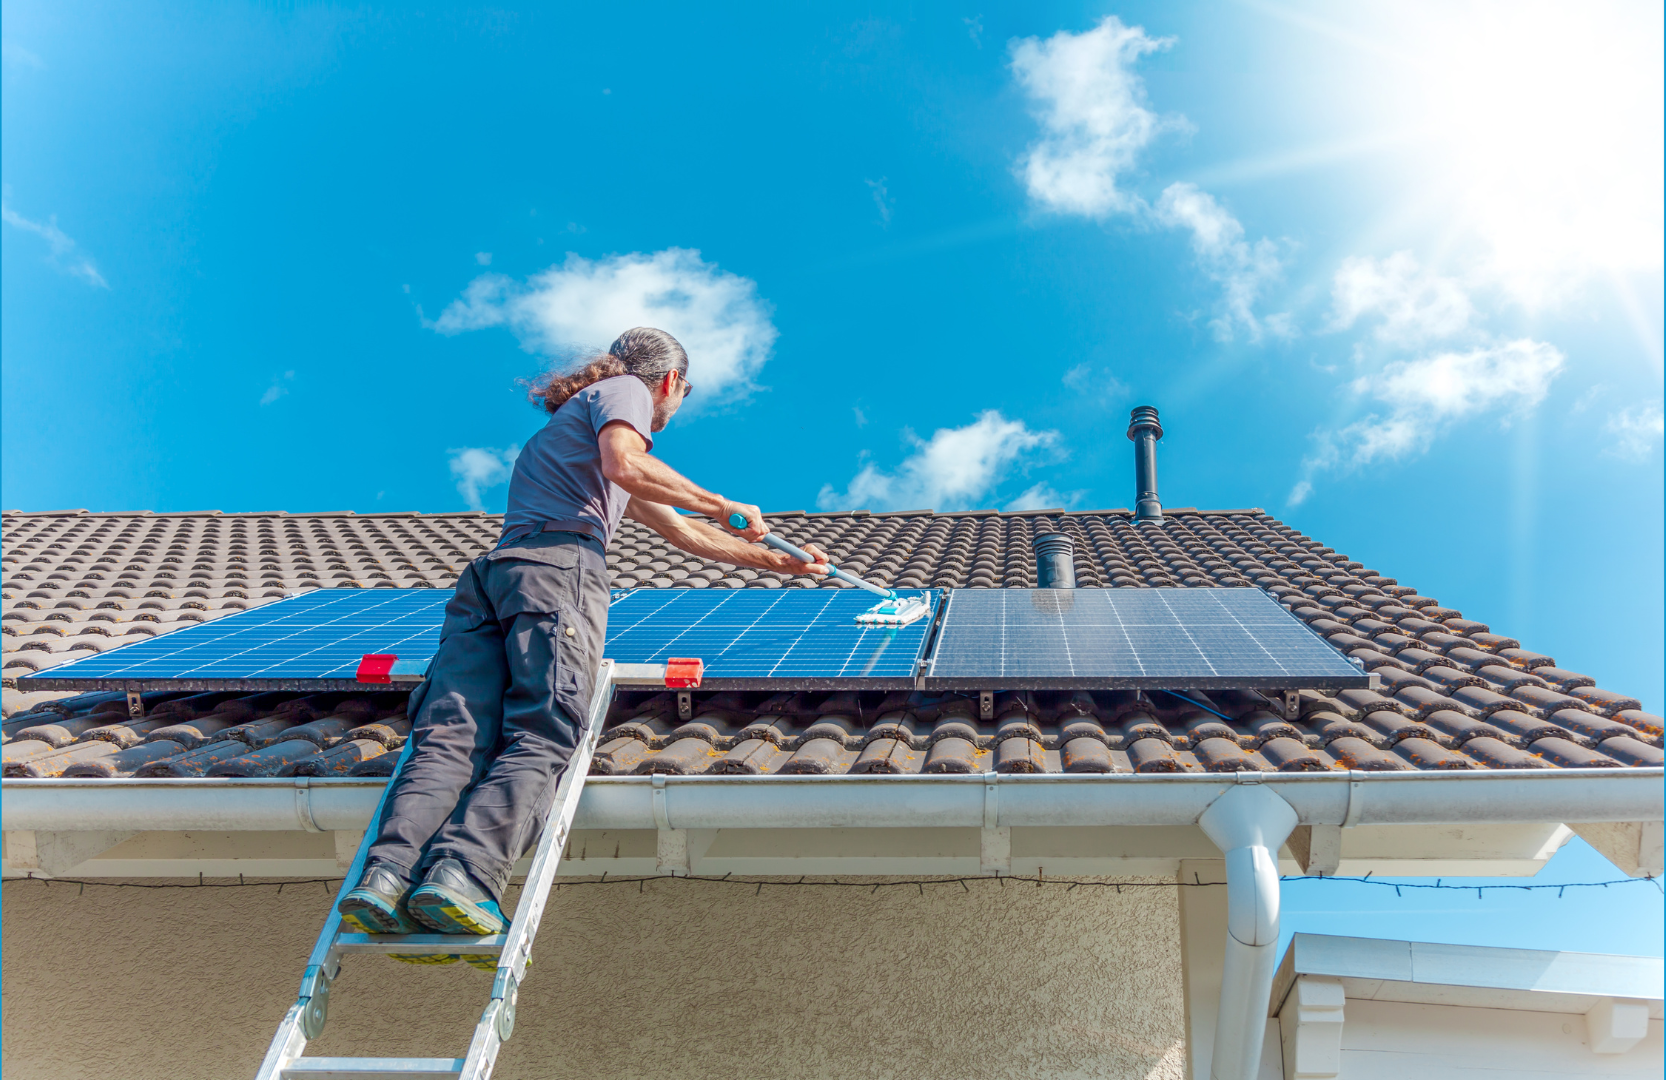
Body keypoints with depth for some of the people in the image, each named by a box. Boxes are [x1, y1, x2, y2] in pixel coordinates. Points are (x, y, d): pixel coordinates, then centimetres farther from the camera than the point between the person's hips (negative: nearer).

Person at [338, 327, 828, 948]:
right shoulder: (626, 389, 18)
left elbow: (683, 533, 48)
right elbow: (623, 462, -8)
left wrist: (778, 561, 52)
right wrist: (720, 505, 3)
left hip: (490, 571, 8)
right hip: (559, 565, -8)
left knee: (451, 740, -13)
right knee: (540, 740, -21)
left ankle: (386, 875, -32)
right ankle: (461, 876, -40)